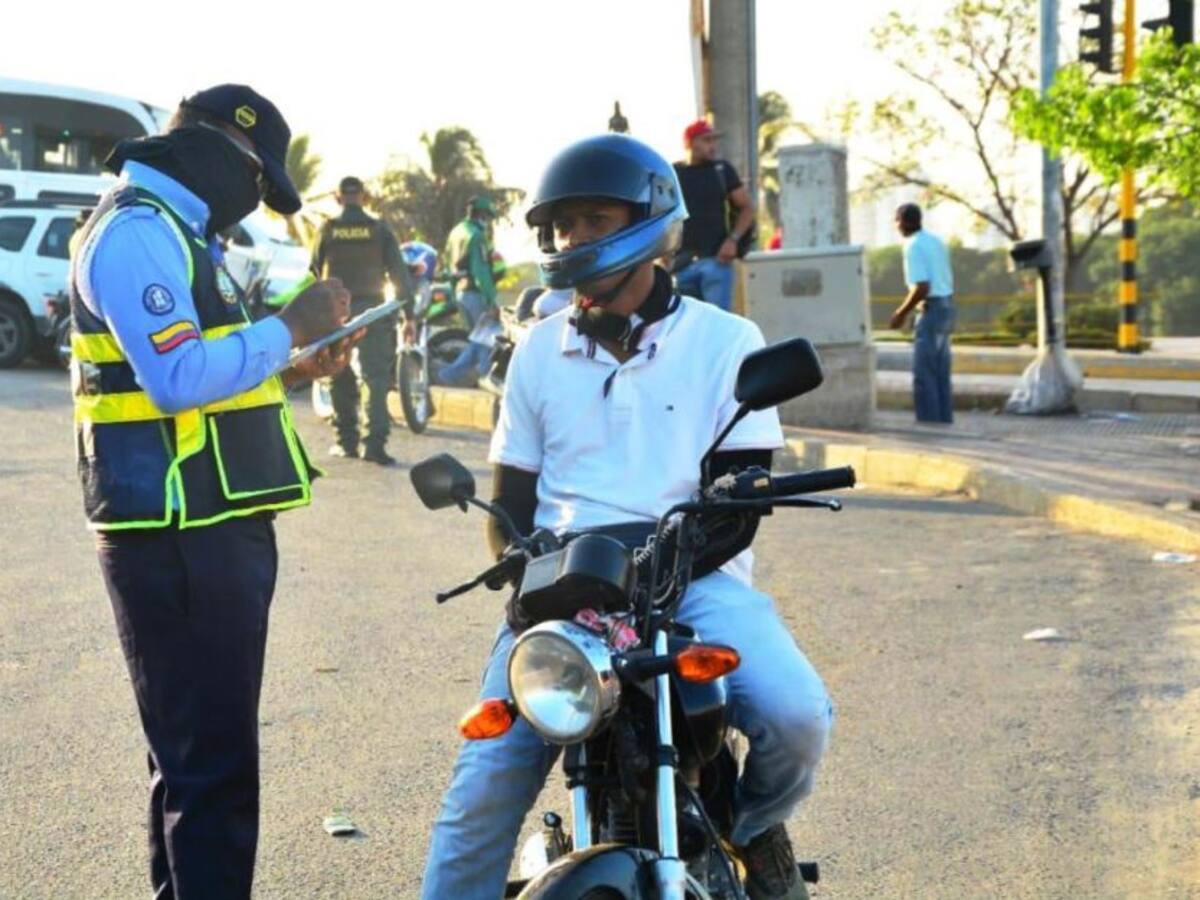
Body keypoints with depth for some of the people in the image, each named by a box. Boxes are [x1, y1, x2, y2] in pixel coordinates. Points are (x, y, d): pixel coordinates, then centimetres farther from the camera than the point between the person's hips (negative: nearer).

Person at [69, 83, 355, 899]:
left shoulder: (171, 234, 20)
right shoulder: (137, 232, -13)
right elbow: (178, 381, -24)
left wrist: (293, 370, 13)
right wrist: (288, 328, -16)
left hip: (209, 530, 11)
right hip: (178, 538, -11)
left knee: (200, 750, 18)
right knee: (210, 760, -9)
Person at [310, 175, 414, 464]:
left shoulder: (328, 229, 1)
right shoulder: (380, 230, 0)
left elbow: (316, 269, 8)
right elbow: (399, 274, -2)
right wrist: (408, 314, 2)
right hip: (372, 310, -1)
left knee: (340, 377, 11)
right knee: (377, 378, -2)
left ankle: (346, 441, 13)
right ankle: (375, 443, -12)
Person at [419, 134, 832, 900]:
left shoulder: (725, 341, 5)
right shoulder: (540, 349, 15)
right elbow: (511, 496, 16)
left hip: (693, 575, -2)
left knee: (796, 716, -27)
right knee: (484, 791, -13)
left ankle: (754, 826, 8)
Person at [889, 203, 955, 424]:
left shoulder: (913, 247, -14)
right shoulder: (935, 241, 13)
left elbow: (922, 287, -21)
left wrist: (901, 313, -12)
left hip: (931, 308, -9)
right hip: (947, 305, 9)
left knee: (923, 372, -5)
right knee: (940, 372, 14)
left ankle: (929, 422, -5)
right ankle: (944, 420, 17)